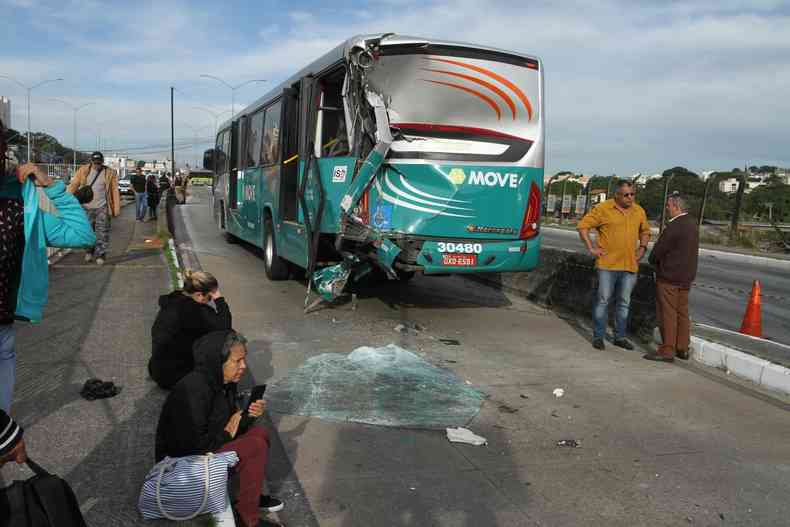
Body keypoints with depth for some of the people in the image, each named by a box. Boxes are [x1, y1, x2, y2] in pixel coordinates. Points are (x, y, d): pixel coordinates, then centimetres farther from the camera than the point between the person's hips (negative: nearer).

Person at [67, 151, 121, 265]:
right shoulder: (83, 170, 0)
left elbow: (115, 191, -3)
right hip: (86, 207, 2)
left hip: (102, 208, -1)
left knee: (102, 233, 0)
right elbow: (73, 185, -2)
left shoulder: (110, 173, -2)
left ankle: (100, 255, 8)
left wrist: (116, 209, -8)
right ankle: (89, 252, 30)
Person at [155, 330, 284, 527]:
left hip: (209, 445, 9)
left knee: (260, 434, 1)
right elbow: (193, 445, -30)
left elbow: (231, 420, 11)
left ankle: (251, 496, 14)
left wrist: (249, 415, -9)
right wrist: (226, 434, -16)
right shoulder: (194, 390, -29)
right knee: (255, 447, -18)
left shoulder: (223, 381, -1)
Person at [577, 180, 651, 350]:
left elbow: (645, 231, 25)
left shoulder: (639, 211, 9)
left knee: (624, 302, 11)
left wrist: (642, 248, 9)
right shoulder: (603, 209, -6)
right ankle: (598, 337, 10)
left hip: (630, 265, 5)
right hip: (608, 264, -4)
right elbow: (582, 226, -5)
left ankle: (620, 337, 22)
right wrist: (591, 248, -9)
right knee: (603, 300, 0)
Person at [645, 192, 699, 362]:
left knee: (667, 313, -3)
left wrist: (653, 261, 6)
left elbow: (658, 250, -17)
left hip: (669, 277, -9)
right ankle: (683, 348, 21)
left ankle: (667, 351, 1)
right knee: (682, 312, 14)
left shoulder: (674, 226, -20)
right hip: (686, 277, 9)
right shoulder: (692, 223, 10)